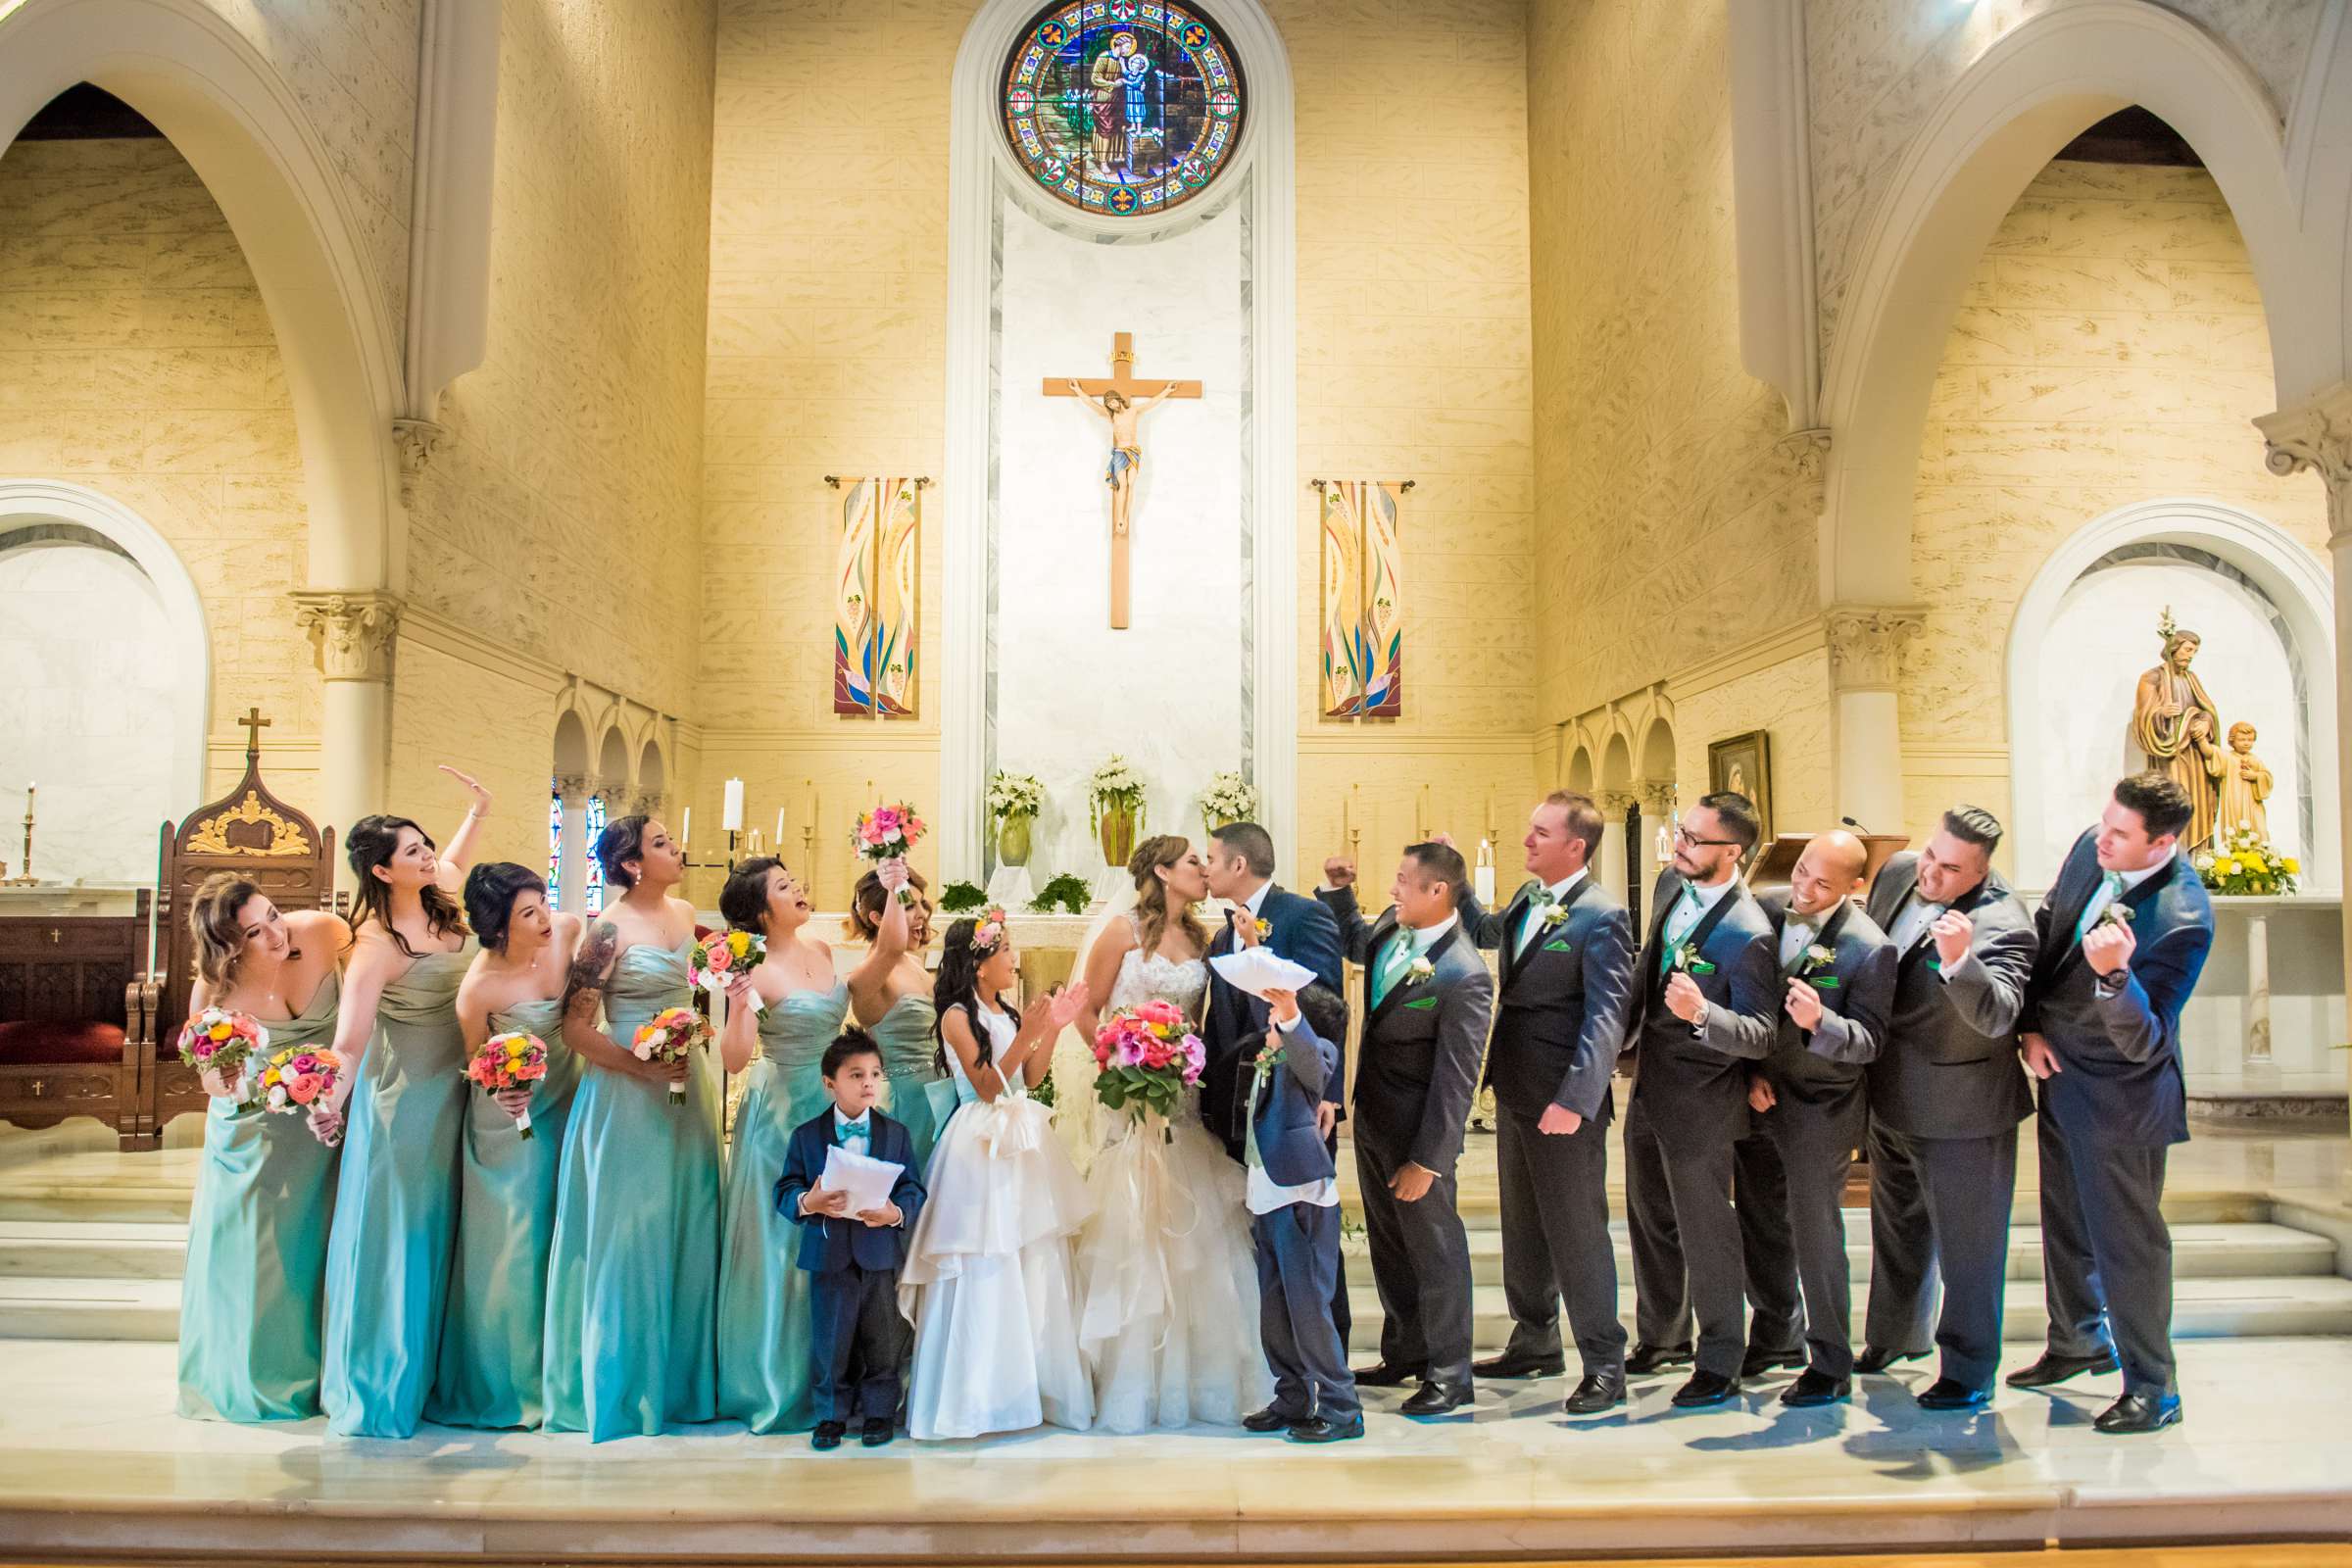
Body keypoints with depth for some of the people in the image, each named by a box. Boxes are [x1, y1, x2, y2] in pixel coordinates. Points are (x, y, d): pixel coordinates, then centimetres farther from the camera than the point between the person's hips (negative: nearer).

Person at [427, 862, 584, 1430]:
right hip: (510, 1114, -5)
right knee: (512, 1243, 3)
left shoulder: (569, 931, -14)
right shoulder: (480, 985, -26)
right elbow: (473, 1060, -9)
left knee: (561, 1234, 14)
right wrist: (498, 1091, -26)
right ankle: (507, 1378, 23)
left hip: (565, 1100, 5)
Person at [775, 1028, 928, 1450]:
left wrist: (897, 1212, -21)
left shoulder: (896, 1134, 4)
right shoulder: (805, 1135, 2)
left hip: (880, 1252, 1)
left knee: (882, 1340, 8)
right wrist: (807, 1203, -23)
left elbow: (913, 1189, 0)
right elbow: (785, 1190, -1)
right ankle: (831, 1415, 22)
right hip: (828, 1253, 0)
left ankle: (879, 1412, 24)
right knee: (830, 1340, 6)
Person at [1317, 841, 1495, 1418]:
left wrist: (1427, 1161, -21)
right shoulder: (1391, 929, -2)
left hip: (1416, 1131, -9)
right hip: (1372, 1120, 9)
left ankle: (1450, 1375, 23)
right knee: (1388, 1245, 21)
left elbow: (1455, 1081, -23)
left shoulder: (1464, 976, -26)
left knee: (1434, 1248, 7)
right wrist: (1341, 889, 7)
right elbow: (1353, 939, 24)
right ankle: (1403, 1354, 39)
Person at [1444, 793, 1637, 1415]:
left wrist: (1574, 1100, -27)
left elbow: (1606, 1016, -21)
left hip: (1563, 1102, -8)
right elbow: (1485, 933, 29)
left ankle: (1603, 1364, 14)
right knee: (1522, 1225, 18)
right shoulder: (1527, 899, 9)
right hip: (1514, 1092, 9)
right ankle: (1535, 1343, 34)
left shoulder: (1601, 916, -16)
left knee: (1577, 1229, 1)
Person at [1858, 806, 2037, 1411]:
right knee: (1898, 1227, 25)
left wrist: (1960, 961, -53)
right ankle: (1895, 1336, 45)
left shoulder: (2004, 925, -25)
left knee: (1967, 1246, 4)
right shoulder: (1898, 872, -4)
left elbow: (1996, 1017, -37)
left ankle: (1969, 1372, 21)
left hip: (1960, 1111, -8)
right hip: (1891, 1100, 8)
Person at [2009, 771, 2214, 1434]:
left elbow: (2143, 1041, -29)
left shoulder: (2183, 918, -29)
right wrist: (2032, 1025, 0)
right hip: (2060, 1070, 8)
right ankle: (2079, 1341, 44)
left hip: (2118, 1095, -8)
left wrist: (2114, 975, -47)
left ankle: (2152, 1387, 25)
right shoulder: (2090, 849, -9)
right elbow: (2045, 931, 7)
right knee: (2065, 1219, 23)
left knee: (2125, 1239, 6)